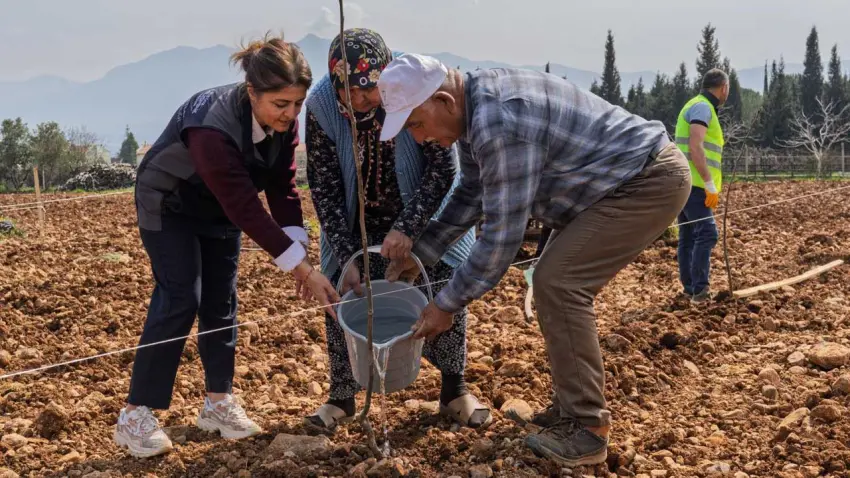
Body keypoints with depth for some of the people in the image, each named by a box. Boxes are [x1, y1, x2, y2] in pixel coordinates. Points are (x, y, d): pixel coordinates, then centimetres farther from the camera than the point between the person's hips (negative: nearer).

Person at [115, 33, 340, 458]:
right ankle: (135, 416, -5)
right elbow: (247, 210, -41)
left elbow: (282, 188, -13)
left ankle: (218, 402, 15)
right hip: (169, 205, -6)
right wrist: (304, 270, -40)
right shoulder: (214, 127, -41)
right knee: (179, 300, -13)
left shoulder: (284, 120, -19)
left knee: (221, 301, 5)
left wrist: (301, 254, -24)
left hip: (219, 207, 6)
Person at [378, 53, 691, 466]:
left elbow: (502, 233, -26)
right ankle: (574, 406, 22)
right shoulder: (475, 106, 3)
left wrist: (447, 304, -16)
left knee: (557, 283, -16)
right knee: (558, 281, 11)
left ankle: (585, 430, -8)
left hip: (651, 181, -10)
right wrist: (420, 252, 13)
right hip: (628, 180, 10)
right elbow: (471, 194, 16)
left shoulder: (498, 125, -29)